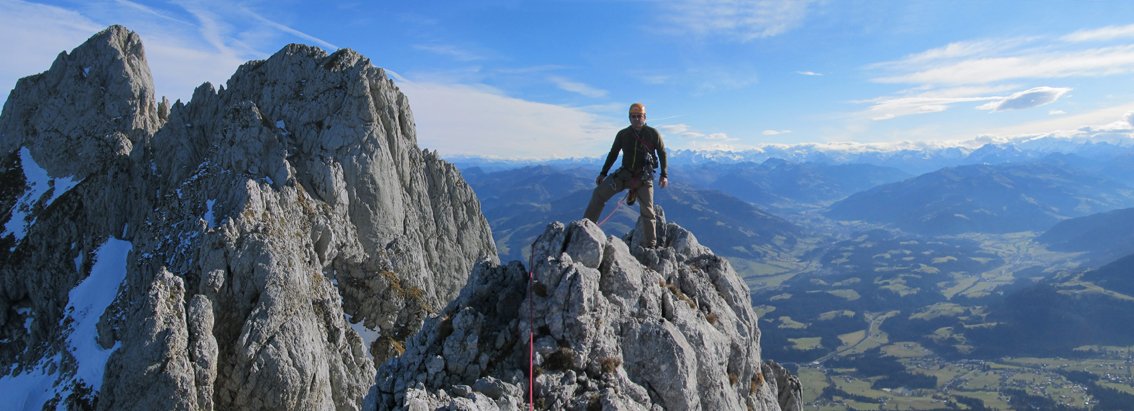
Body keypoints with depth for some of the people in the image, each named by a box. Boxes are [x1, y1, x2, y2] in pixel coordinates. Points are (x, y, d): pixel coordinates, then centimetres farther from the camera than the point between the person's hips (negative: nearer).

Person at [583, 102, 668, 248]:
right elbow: (613, 154, 11)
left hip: (644, 177, -2)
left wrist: (664, 175, -4)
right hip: (625, 173, 3)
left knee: (647, 210, -4)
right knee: (599, 193, -10)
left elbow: (662, 153, 3)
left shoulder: (653, 134, -3)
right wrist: (603, 173, 10)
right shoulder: (623, 134, 3)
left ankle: (649, 245, 5)